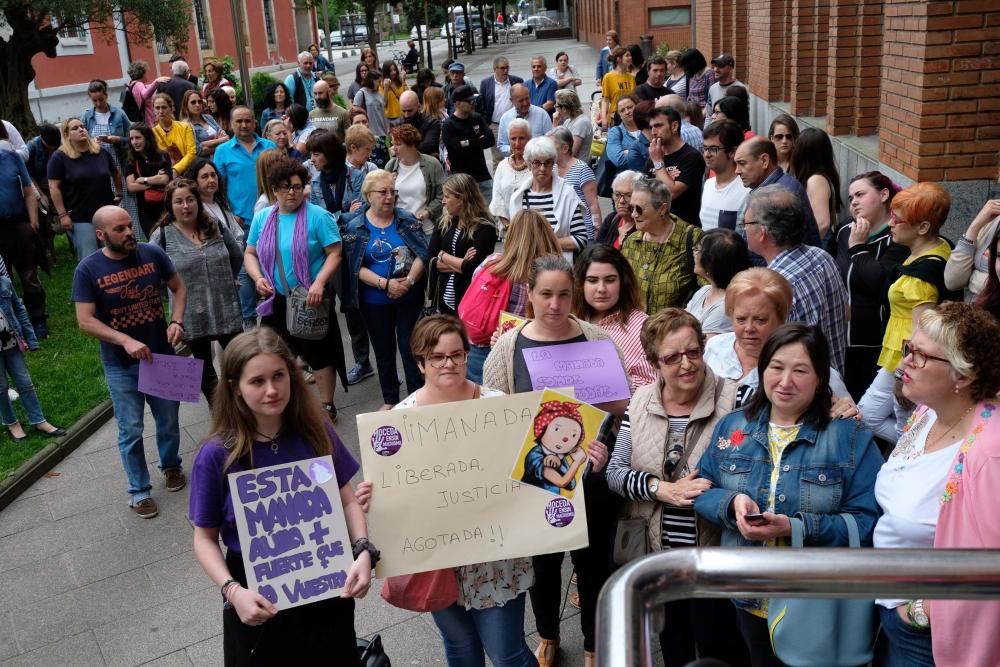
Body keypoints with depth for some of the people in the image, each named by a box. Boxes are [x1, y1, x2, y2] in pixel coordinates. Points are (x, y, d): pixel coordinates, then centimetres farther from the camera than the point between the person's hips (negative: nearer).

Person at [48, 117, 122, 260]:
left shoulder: (101, 152, 7)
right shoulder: (59, 157, -6)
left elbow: (116, 173, 24)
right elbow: (54, 187, -8)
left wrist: (119, 194, 17)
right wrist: (62, 215, -13)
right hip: (79, 218, -4)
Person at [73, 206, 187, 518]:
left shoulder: (152, 254, -7)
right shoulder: (88, 269, -13)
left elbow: (179, 287, 6)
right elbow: (85, 321, -14)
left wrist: (176, 321, -11)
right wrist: (126, 341, -25)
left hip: (162, 355, 3)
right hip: (121, 365, -2)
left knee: (168, 419, 18)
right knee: (131, 431, 6)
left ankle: (171, 465, 43)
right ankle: (139, 491, 21)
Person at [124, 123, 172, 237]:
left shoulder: (163, 157, 2)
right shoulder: (131, 162, 5)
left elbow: (164, 179, -11)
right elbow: (131, 186, -7)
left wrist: (143, 180, -3)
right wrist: (156, 181, -9)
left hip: (165, 207, -1)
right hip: (145, 211, 1)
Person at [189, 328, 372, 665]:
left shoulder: (316, 432, -8)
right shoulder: (217, 455, -15)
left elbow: (347, 500, 1)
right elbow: (205, 539, -7)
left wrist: (363, 551, -16)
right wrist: (233, 590, -22)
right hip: (261, 600, -2)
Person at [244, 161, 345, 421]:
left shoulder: (318, 216, -8)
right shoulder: (262, 218, 6)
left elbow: (334, 254, -11)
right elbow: (250, 254, 11)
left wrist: (319, 283, -24)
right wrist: (258, 278, -7)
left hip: (310, 300, -4)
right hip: (275, 300, 5)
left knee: (318, 354, 3)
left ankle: (327, 406, 18)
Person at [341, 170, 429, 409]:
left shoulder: (407, 220, -2)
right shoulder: (355, 226, -4)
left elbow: (422, 254, -7)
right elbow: (355, 266, -9)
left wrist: (409, 281, -20)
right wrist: (385, 284, -19)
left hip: (409, 298, 0)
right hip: (375, 302, 1)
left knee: (410, 347, 4)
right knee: (383, 351, 14)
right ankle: (389, 400, 29)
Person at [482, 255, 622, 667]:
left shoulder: (597, 339, -5)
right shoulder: (508, 345, -6)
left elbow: (622, 404, -1)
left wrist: (590, 405, -20)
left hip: (590, 474, 0)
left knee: (593, 559, 13)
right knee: (542, 559, 19)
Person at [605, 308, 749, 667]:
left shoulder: (732, 401, -15)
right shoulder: (640, 403, -2)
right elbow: (615, 472, -4)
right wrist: (663, 489, -18)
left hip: (714, 555, -4)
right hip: (659, 551, 4)